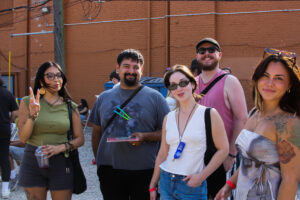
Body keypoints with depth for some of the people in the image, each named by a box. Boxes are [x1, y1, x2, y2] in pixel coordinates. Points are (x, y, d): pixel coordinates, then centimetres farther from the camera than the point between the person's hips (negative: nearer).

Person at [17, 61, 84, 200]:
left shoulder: (70, 106, 4)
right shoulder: (28, 102, 1)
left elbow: (80, 139, 4)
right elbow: (23, 138, -4)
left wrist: (61, 147, -14)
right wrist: (33, 115, -18)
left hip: (61, 162, 0)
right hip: (32, 162, 0)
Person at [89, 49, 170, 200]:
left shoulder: (154, 97, 2)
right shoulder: (104, 98, 11)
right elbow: (96, 132, 17)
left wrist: (145, 136, -16)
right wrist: (98, 159, 11)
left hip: (144, 172, -2)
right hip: (109, 170, 2)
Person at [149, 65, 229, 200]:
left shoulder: (209, 114, -6)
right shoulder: (168, 118, 7)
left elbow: (223, 150, -7)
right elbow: (162, 154, 12)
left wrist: (202, 176, -12)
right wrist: (152, 186, 11)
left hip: (192, 185, -4)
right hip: (166, 182, 4)